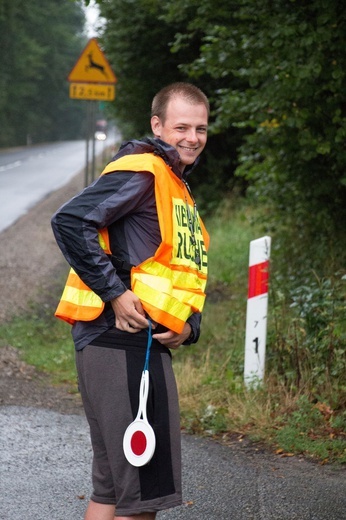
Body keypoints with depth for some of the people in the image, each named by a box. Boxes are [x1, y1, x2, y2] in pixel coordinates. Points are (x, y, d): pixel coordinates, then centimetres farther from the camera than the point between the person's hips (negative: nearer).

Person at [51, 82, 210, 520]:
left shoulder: (179, 190, 22)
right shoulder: (141, 170, -9)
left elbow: (185, 274, 25)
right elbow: (70, 222, -20)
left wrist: (188, 324, 5)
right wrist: (115, 293, -19)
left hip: (151, 343, 10)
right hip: (118, 340, -10)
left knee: (115, 484, 14)